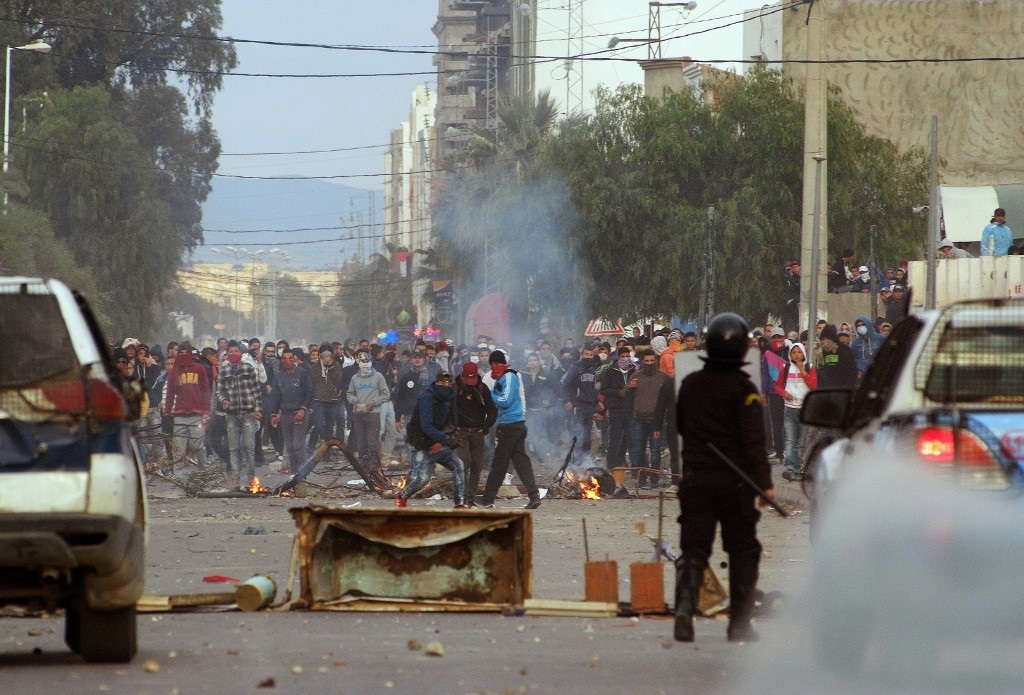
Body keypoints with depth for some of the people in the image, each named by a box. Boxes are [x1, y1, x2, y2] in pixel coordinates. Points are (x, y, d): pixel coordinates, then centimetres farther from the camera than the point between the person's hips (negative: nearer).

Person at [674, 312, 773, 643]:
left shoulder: (690, 384, 7)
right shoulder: (743, 389, -10)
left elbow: (680, 426, 22)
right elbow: (754, 439, -15)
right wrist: (764, 482, -15)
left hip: (695, 479, 3)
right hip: (735, 481, -3)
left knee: (693, 550, 2)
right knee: (742, 551, 8)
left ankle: (685, 605, -22)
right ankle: (740, 622, 8)